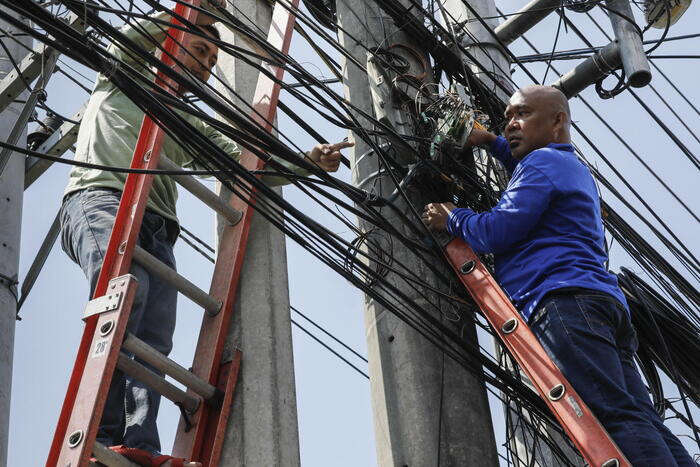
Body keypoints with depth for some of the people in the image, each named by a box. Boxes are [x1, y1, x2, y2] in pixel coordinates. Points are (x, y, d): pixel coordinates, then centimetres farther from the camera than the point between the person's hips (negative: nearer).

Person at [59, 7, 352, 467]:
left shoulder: (191, 126, 36)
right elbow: (136, 35, 4)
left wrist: (308, 162, 14)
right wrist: (194, 16, 13)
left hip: (158, 230, 7)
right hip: (101, 199, -6)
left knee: (155, 338, -16)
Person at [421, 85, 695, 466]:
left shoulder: (543, 160, 6)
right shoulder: (576, 169, 36)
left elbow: (497, 231, -4)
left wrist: (452, 219, 14)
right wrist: (495, 144, 50)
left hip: (563, 301, -9)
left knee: (616, 415, -26)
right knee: (642, 422, -8)